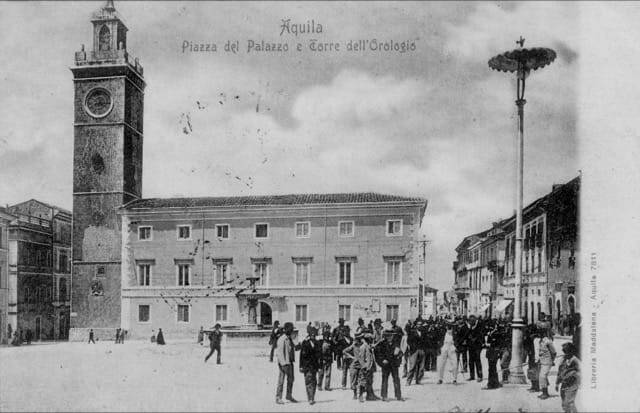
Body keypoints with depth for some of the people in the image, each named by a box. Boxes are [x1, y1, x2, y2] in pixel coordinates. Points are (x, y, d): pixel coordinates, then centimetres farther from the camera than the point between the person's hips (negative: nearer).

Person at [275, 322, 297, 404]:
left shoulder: (289, 338, 12)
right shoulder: (282, 339, -15)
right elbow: (279, 352, -18)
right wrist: (283, 363, -23)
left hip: (290, 362, 9)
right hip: (283, 363, -9)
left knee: (291, 379, 14)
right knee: (281, 380, -3)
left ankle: (289, 395, 27)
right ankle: (278, 398, 3)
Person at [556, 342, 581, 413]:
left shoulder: (574, 360, -13)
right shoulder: (564, 359, 10)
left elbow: (577, 374, -14)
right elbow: (559, 373, 19)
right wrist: (557, 383, 19)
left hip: (571, 386, -8)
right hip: (563, 385, 8)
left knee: (569, 404, -11)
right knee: (564, 405, 12)